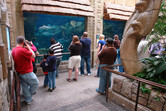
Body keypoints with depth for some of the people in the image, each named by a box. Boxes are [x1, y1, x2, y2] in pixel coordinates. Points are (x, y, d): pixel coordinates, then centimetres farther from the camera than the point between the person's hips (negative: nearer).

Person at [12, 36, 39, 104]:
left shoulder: (13, 50, 4)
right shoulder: (22, 50, -26)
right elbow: (33, 56, -17)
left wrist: (26, 48, 6)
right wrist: (29, 47, -7)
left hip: (20, 72, 9)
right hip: (27, 72, -9)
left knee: (25, 86, 19)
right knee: (35, 83, 13)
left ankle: (28, 100, 33)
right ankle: (29, 96, 29)